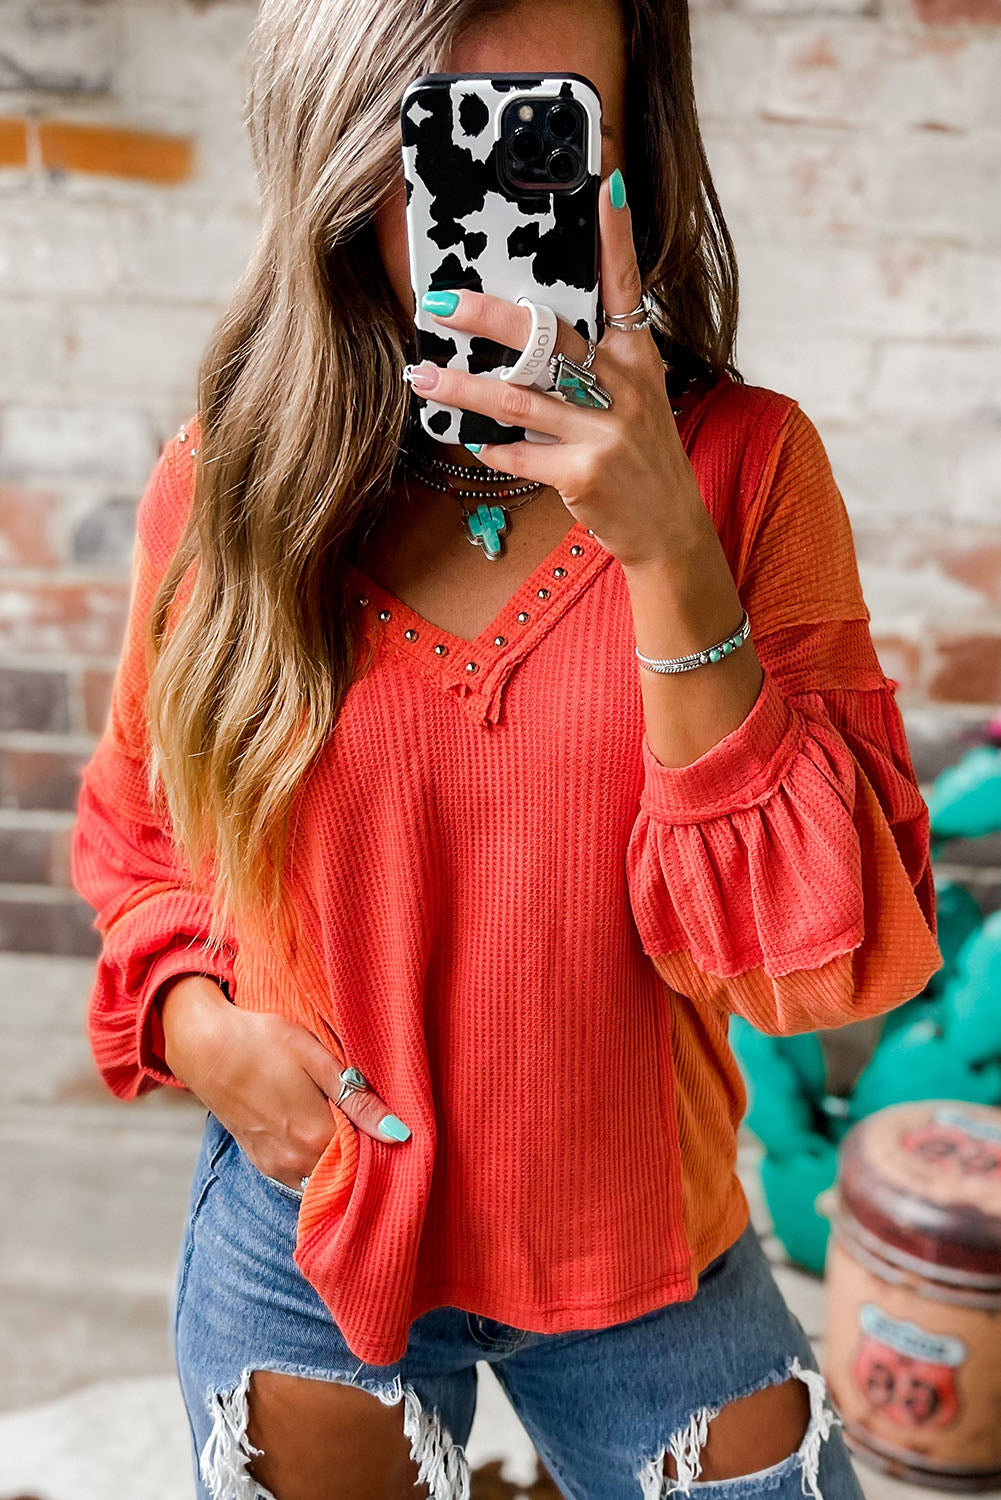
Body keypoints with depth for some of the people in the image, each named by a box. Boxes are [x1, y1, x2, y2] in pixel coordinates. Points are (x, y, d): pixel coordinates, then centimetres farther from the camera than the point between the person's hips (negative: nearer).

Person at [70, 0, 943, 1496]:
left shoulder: (744, 463, -12)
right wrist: (195, 1021, -12)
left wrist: (668, 553, -27)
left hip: (650, 1250, 0)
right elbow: (134, 829, 7)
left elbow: (822, 956, -19)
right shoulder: (226, 481, -9)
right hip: (306, 1240, 1)